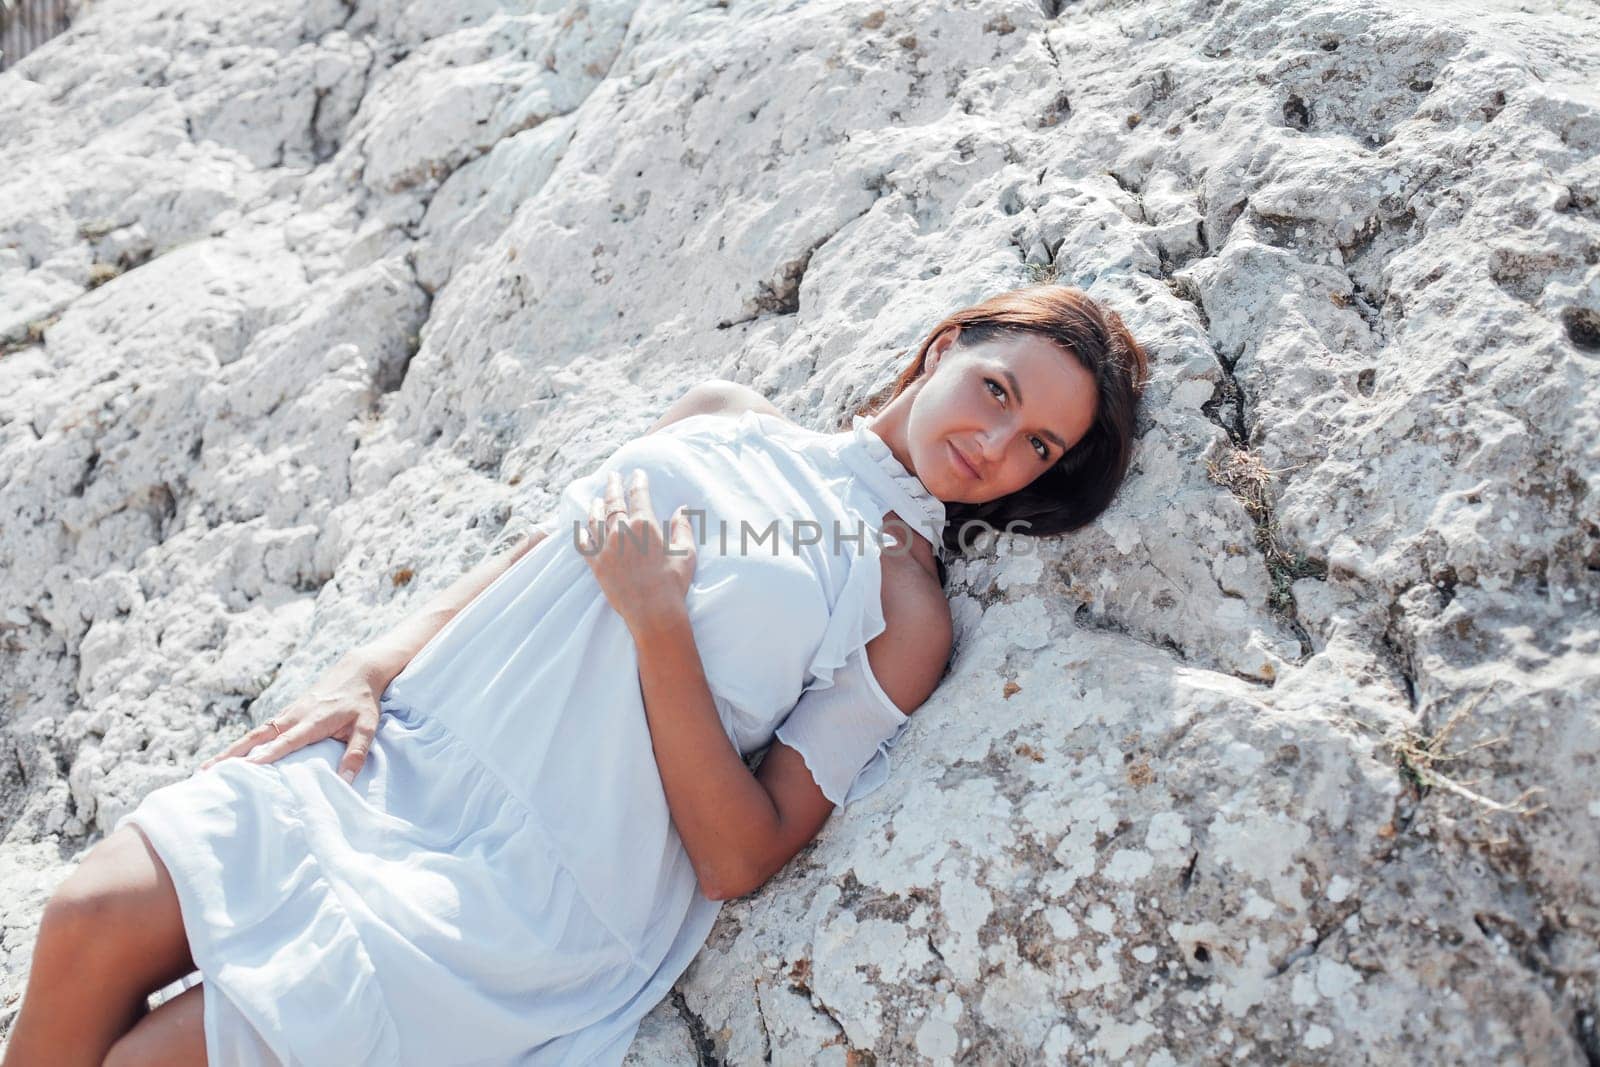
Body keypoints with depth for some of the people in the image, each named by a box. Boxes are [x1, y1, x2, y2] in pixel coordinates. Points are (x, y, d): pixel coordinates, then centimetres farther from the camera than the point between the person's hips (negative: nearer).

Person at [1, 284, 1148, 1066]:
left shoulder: (906, 608, -5)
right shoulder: (729, 417, 10)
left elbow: (739, 860, -10)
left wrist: (660, 627, -19)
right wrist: (372, 668, 1)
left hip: (528, 895, -4)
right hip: (398, 755, 5)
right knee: (93, 919, -10)